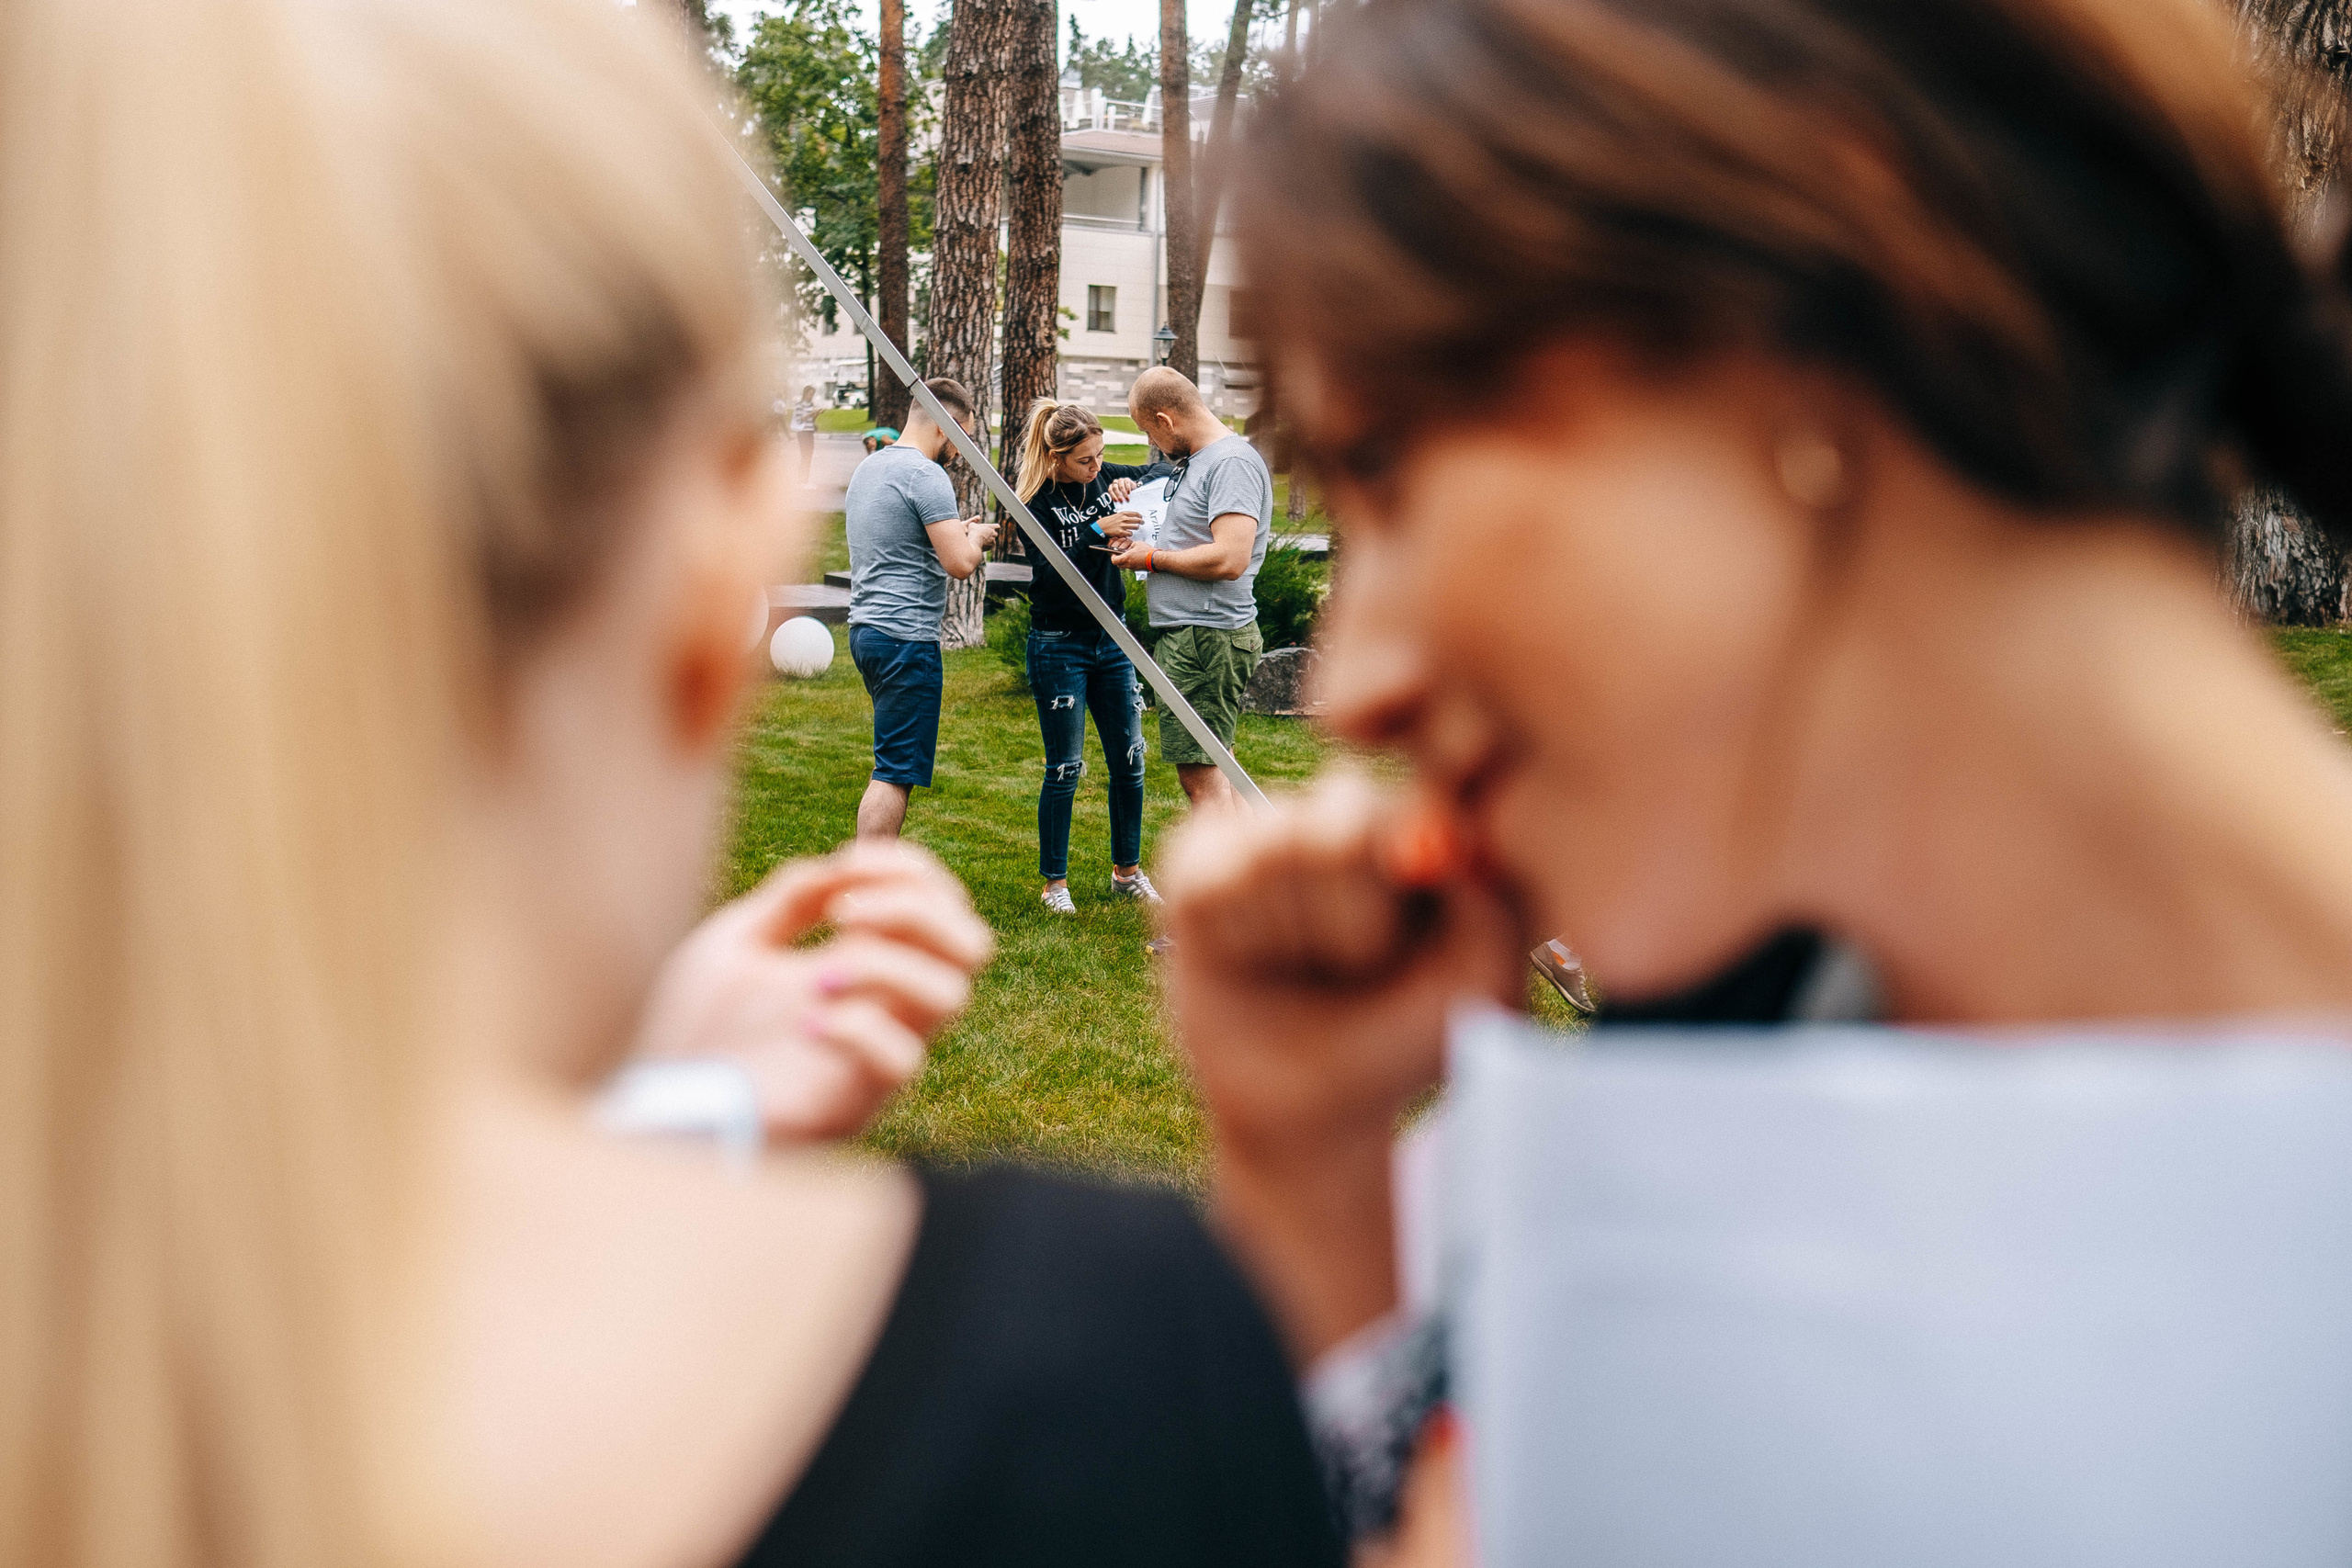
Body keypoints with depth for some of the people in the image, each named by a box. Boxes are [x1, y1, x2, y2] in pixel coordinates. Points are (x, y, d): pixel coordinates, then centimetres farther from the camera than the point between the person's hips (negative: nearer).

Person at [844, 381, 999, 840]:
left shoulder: (869, 467, 16)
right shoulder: (925, 475, -14)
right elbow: (960, 563, -20)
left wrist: (956, 533, 22)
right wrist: (975, 538, 1)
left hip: (865, 627, 10)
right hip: (906, 638, -10)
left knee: (896, 764, 17)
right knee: (894, 772, -7)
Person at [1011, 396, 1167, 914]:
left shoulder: (1104, 479, 2)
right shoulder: (1037, 503, -14)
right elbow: (1052, 577, -23)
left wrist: (1132, 481, -11)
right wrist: (1098, 531, -34)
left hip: (1110, 638, 6)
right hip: (1059, 645, -6)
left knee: (1129, 759, 9)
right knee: (1065, 768, 0)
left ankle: (1127, 871, 24)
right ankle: (1055, 883, 12)